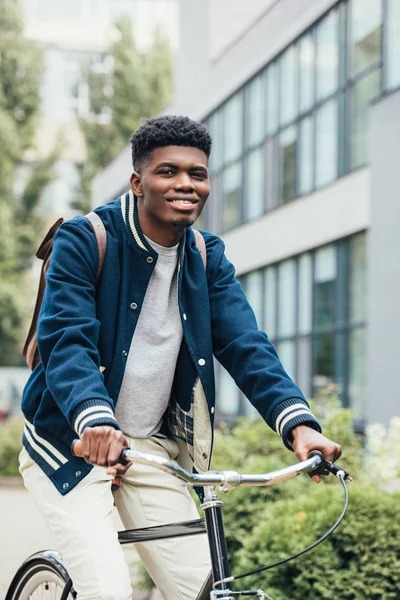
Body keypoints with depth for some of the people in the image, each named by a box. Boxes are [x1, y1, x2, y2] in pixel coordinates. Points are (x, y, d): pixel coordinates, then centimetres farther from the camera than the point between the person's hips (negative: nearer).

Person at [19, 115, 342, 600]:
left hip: (151, 446, 5)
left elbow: (245, 345, -7)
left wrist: (297, 423, -24)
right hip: (71, 440, -5)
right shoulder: (83, 241, -12)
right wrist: (94, 417, -44)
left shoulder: (207, 258, 4)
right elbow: (64, 338, -24)